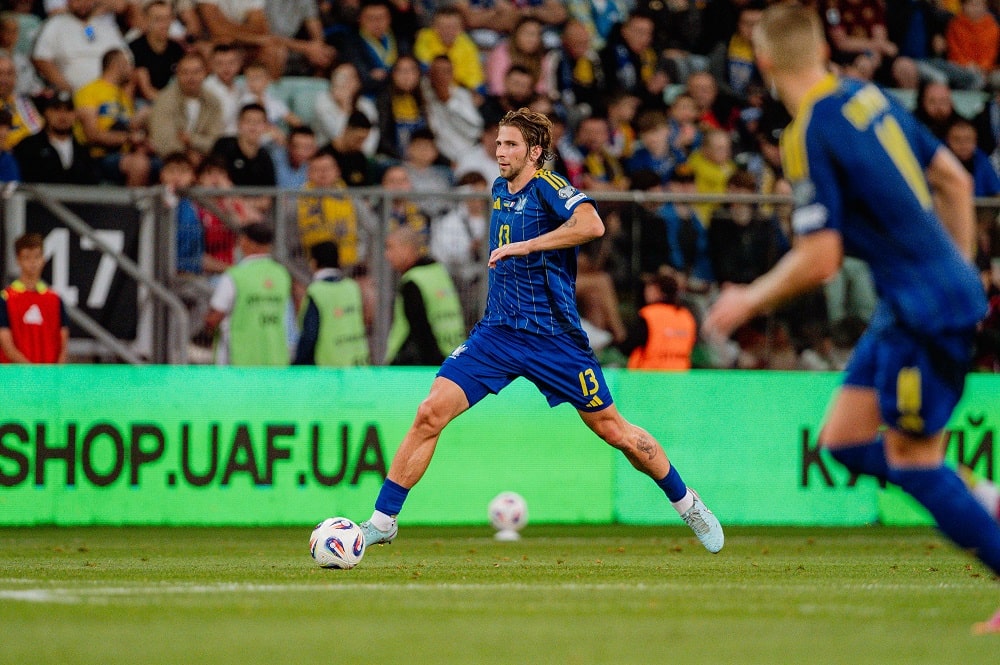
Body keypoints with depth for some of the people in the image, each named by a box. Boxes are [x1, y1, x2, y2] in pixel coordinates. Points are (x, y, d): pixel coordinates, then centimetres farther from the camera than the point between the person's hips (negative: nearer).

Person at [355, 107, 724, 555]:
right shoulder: (499, 190, 11)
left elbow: (592, 224, -33)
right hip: (496, 332, 5)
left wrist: (526, 246, -32)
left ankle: (686, 503, 26)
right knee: (430, 413, -11)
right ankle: (383, 520, -5)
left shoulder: (547, 186, -12)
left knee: (612, 430, 4)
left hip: (553, 336, -5)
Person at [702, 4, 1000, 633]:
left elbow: (819, 260, -19)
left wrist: (750, 300, -2)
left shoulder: (809, 136, -17)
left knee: (911, 459, 1)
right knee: (844, 438, 12)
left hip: (926, 309, -9)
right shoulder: (869, 96, 8)